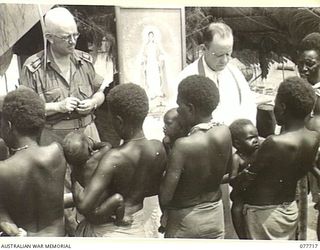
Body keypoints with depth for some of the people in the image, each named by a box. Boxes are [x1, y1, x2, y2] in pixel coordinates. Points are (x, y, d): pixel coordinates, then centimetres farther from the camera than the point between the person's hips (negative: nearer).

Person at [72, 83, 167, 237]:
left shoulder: (114, 158, -30)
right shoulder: (158, 149, -13)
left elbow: (84, 205, -32)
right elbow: (156, 188, 5)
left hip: (106, 228, -5)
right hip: (136, 227, 6)